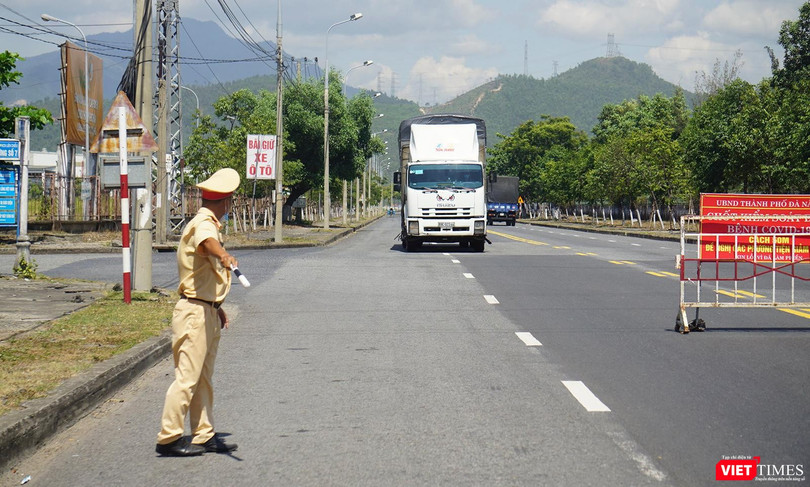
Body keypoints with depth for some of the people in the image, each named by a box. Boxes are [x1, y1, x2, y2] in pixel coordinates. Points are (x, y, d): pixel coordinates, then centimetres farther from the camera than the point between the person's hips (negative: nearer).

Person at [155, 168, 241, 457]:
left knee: (204, 378, 14)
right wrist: (223, 255, -62)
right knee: (187, 377, -9)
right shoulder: (203, 224, -15)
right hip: (194, 312, -11)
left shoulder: (208, 223, 18)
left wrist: (216, 306, 32)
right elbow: (207, 240, -42)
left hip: (207, 312, 11)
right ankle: (168, 438, -4)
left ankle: (204, 435, 21)